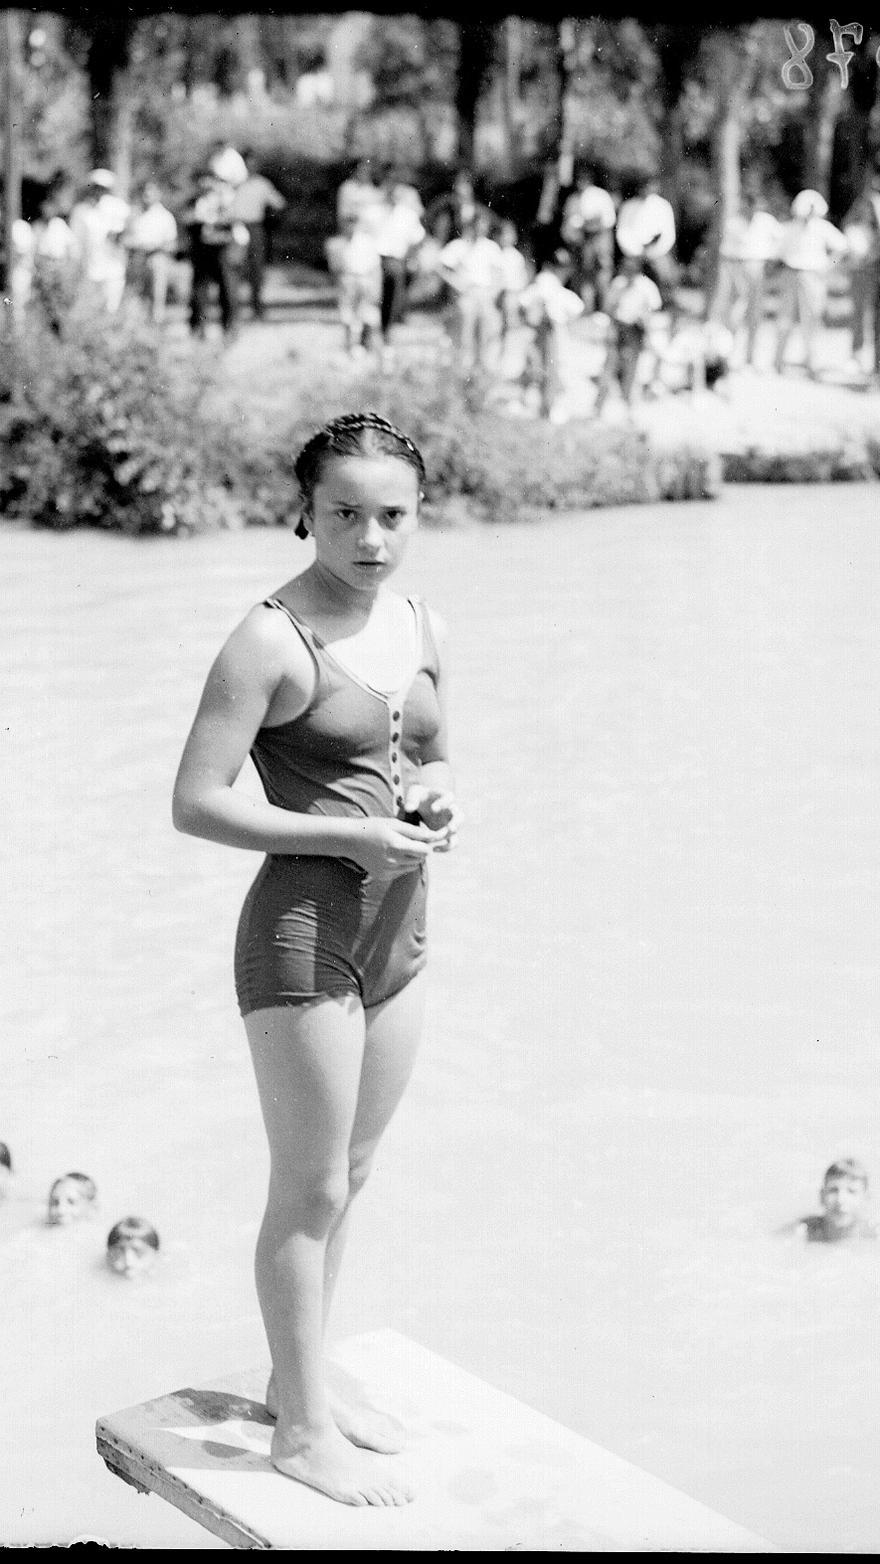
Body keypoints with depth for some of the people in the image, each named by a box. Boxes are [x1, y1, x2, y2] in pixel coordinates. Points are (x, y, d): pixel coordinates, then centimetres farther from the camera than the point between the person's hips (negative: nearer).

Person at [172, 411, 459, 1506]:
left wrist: (438, 797, -2)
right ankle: (302, 1430, 18)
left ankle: (300, 1386, 34)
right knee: (309, 1190, 3)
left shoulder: (422, 629, 6)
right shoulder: (271, 642, -15)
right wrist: (349, 837, -21)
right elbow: (197, 803, -17)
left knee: (348, 1178, 17)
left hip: (397, 931, 7)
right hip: (303, 931, -7)